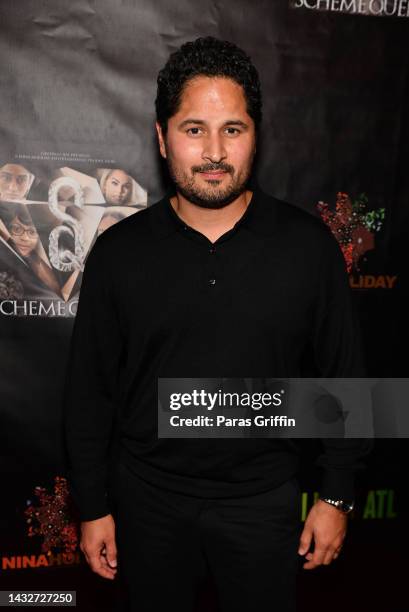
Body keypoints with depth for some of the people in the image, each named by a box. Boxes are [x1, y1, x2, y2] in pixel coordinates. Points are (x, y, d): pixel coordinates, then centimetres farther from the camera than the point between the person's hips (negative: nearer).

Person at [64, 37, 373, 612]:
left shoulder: (308, 245, -8)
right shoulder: (118, 252, -7)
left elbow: (344, 376, -1)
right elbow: (89, 390, -1)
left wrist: (336, 496, 1)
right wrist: (92, 506, 2)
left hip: (264, 500, 0)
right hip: (148, 500, 1)